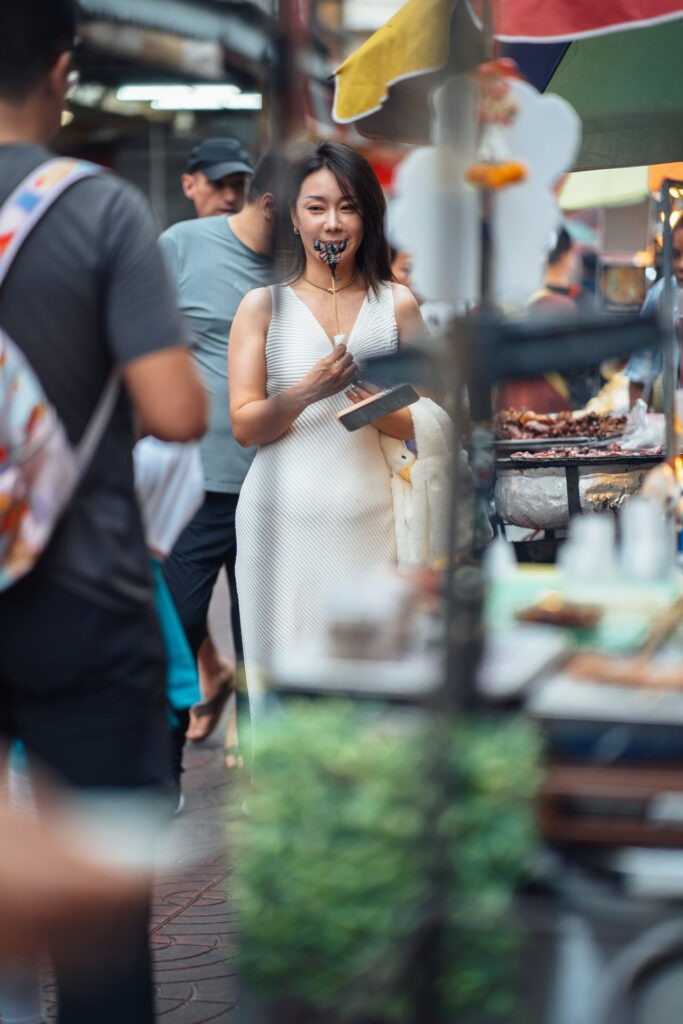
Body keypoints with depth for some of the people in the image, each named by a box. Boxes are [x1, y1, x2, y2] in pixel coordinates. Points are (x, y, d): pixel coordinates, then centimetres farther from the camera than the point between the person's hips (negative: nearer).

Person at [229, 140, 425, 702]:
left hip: (366, 521, 1)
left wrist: (375, 404, -10)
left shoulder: (397, 304, 11)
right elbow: (244, 426, 3)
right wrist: (306, 392, -15)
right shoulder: (263, 305, 9)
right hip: (281, 521, 0)